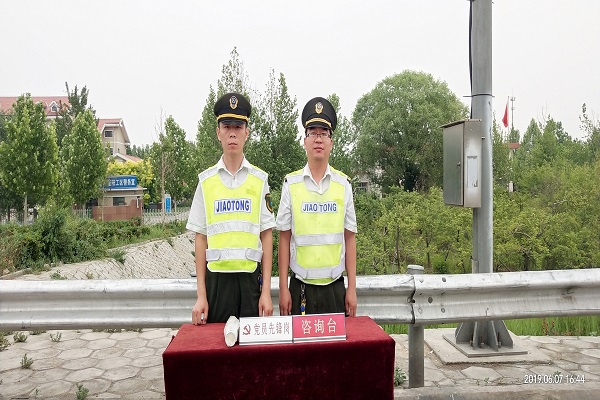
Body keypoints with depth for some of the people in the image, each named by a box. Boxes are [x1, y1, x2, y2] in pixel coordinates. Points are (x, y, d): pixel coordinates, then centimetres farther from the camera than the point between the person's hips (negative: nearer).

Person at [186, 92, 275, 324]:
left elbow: (266, 236, 3)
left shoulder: (260, 180, 2)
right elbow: (201, 238, 4)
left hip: (251, 277, 0)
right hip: (216, 277, 0)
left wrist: (266, 290, -2)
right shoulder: (206, 180, 3)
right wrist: (201, 294, 1)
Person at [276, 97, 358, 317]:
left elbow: (350, 239, 3)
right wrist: (283, 288, -1)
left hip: (335, 288, 1)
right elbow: (284, 239, 0)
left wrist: (352, 288, 2)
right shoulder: (291, 183, -2)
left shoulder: (343, 184, 2)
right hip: (300, 288, -1)